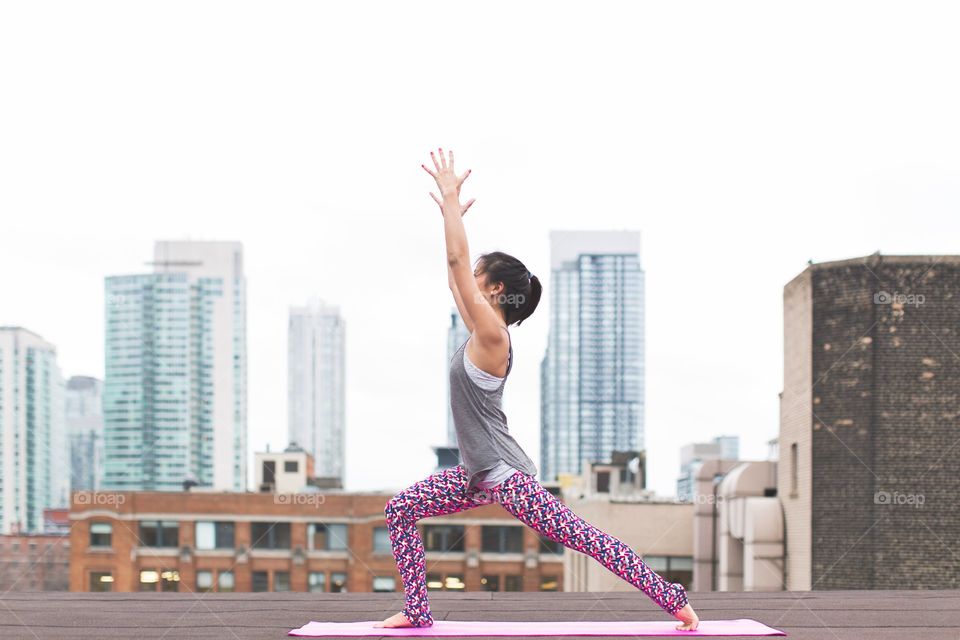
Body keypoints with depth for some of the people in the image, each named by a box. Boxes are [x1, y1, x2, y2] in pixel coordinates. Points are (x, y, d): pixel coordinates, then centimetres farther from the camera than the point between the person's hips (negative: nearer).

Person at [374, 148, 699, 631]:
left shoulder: (492, 335, -14)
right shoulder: (483, 332, 10)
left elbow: (457, 260, -19)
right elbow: (455, 276, 23)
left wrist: (450, 198, -15)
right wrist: (449, 215, 26)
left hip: (505, 475, -10)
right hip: (479, 475, 10)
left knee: (584, 539, -8)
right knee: (399, 511, 9)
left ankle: (674, 600, -2)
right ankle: (417, 612, 10)